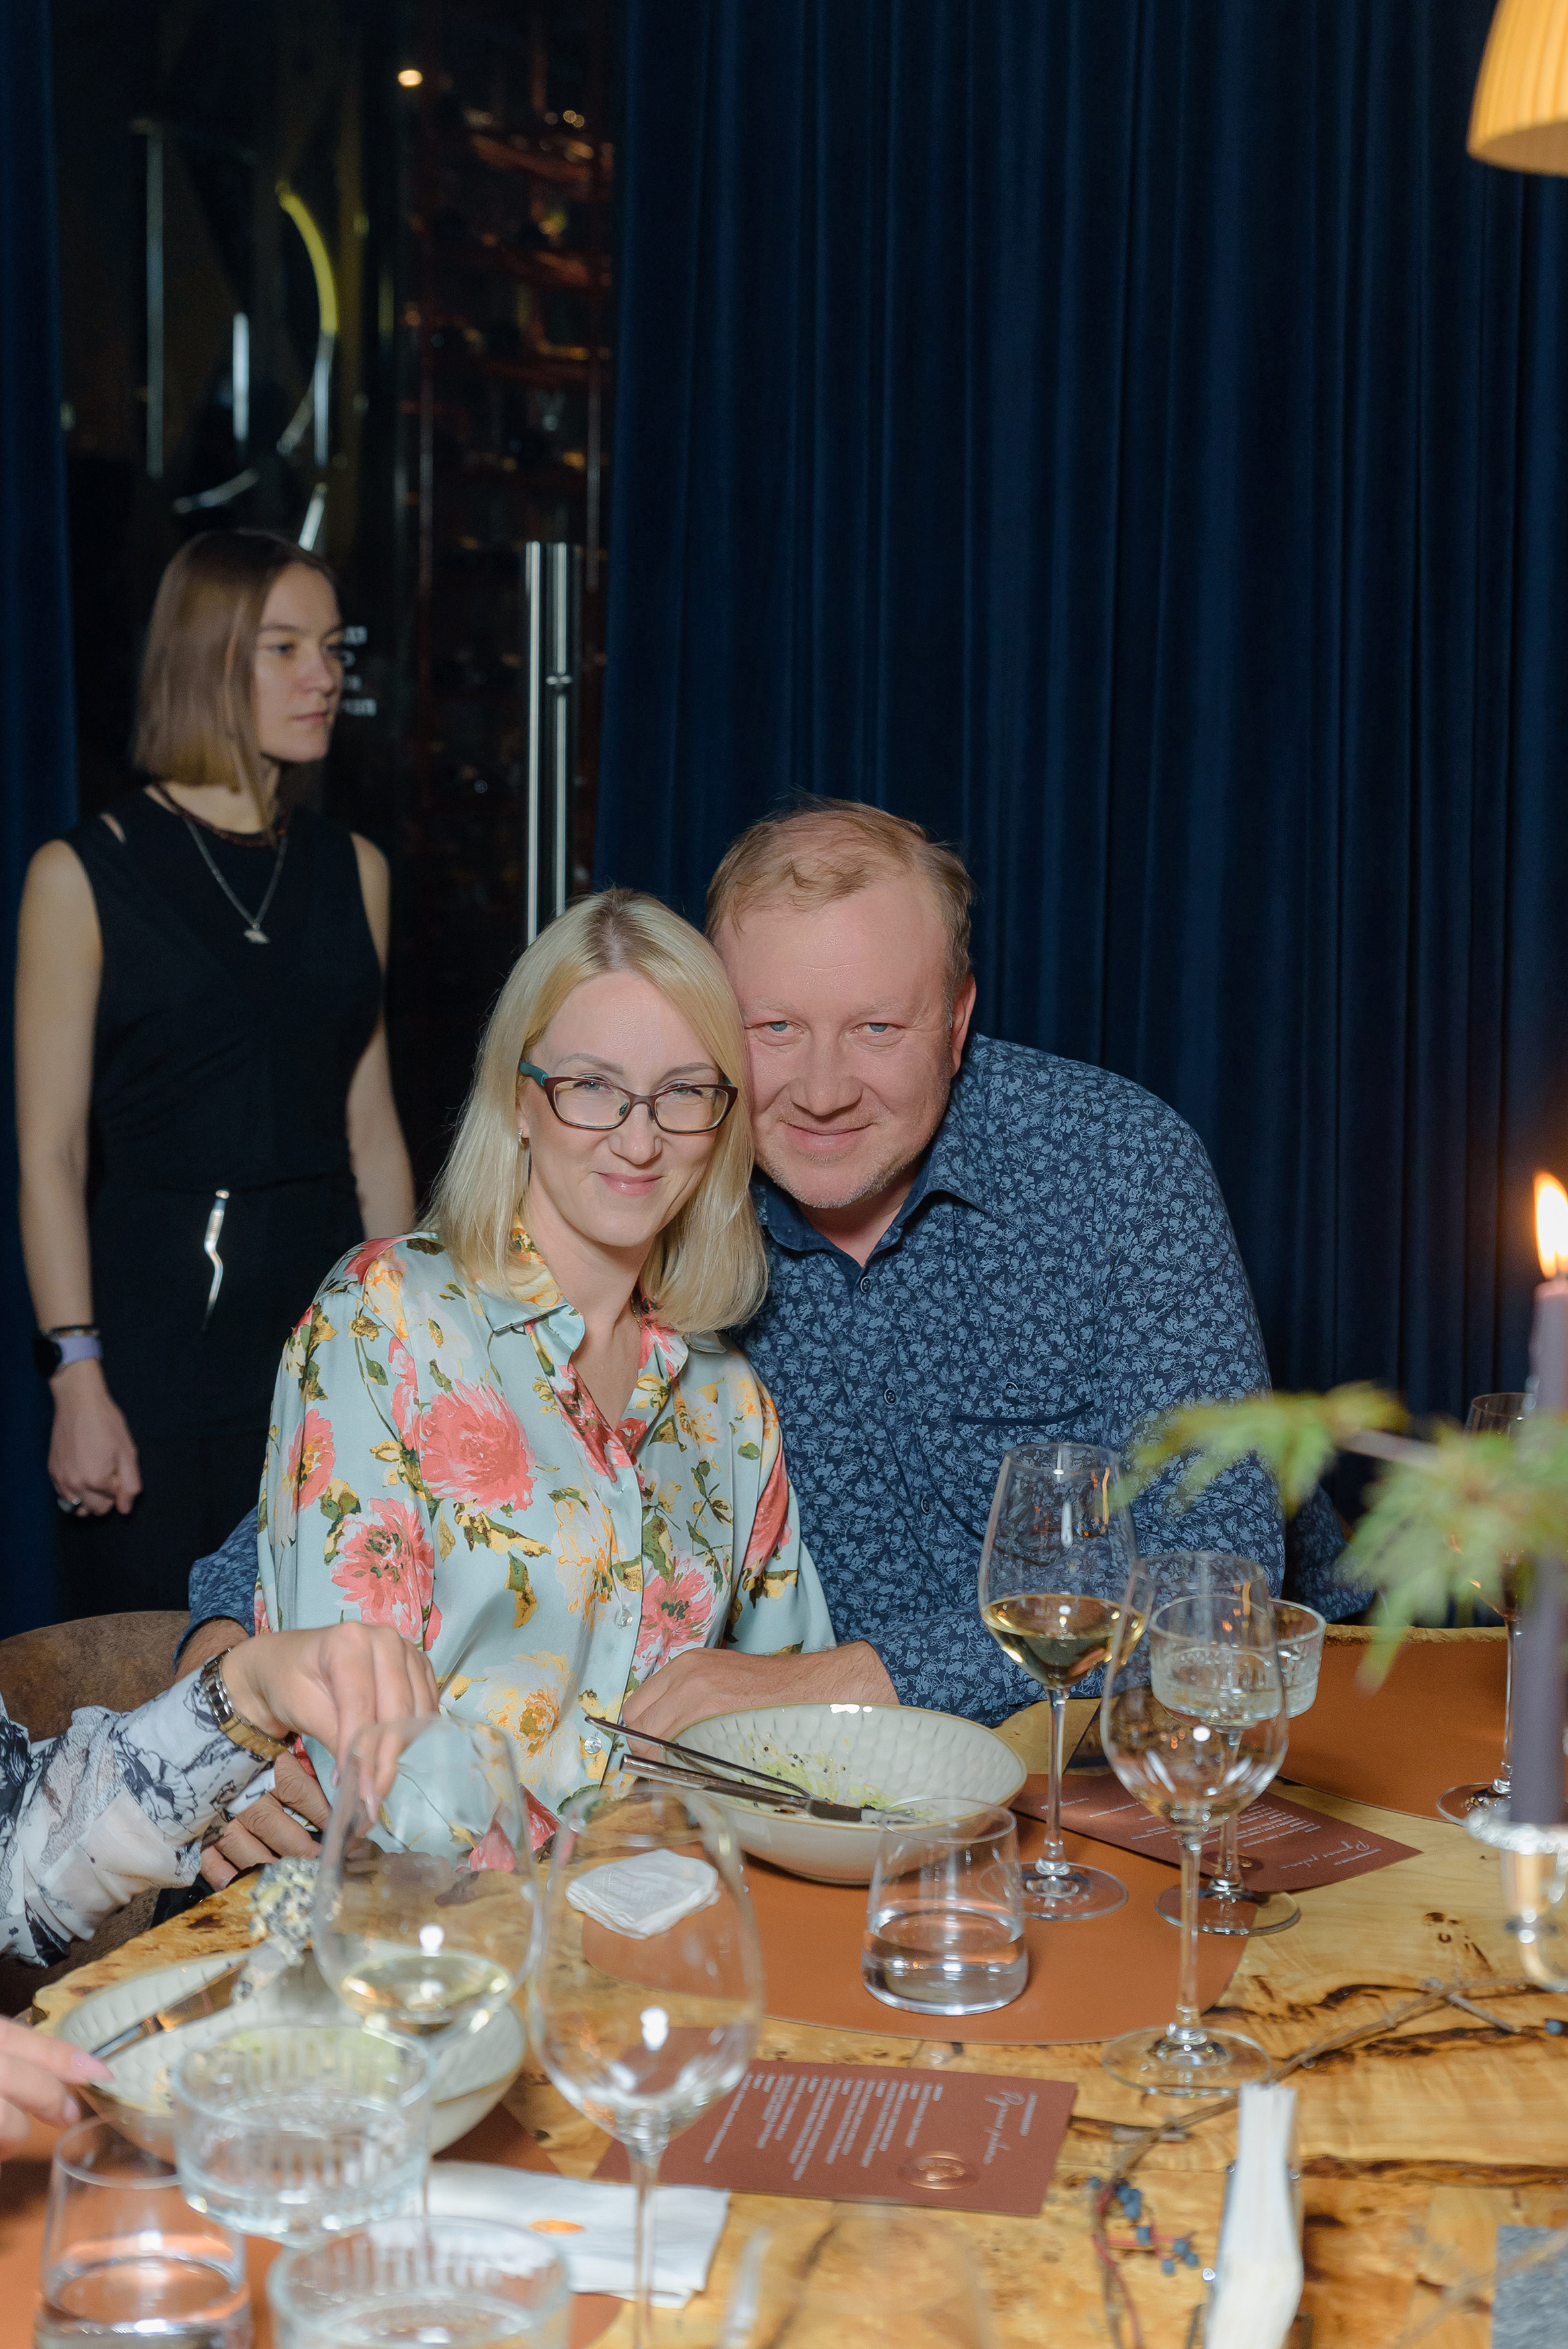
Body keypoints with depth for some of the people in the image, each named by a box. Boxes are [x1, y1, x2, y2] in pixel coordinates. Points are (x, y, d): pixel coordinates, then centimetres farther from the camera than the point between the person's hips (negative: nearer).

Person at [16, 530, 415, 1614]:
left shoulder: (353, 868, 10)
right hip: (160, 1322, -4)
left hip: (332, 1315, 4)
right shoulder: (86, 874, -2)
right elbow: (49, 1157, -4)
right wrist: (77, 1377, -11)